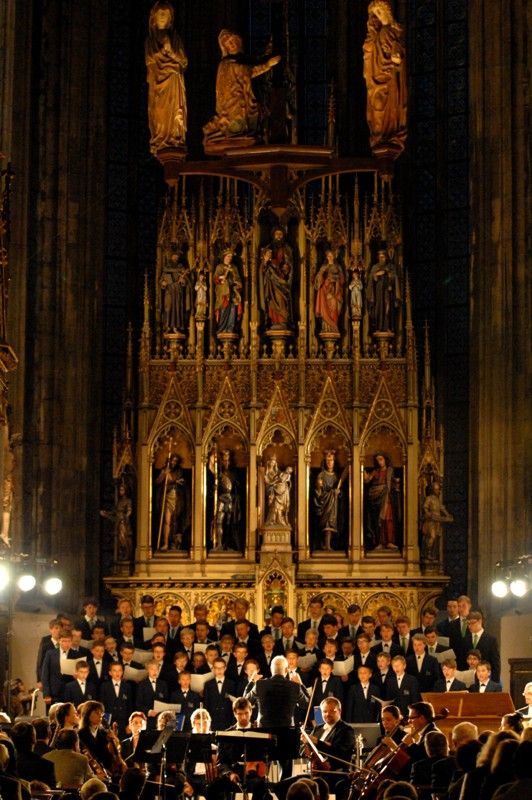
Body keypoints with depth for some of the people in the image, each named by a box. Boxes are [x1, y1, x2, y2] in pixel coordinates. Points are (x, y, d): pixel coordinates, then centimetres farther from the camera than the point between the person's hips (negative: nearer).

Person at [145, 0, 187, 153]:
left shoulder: (175, 38, 11)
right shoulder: (150, 39, 12)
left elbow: (184, 62, 6)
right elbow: (149, 62, 6)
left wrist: (171, 52, -11)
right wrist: (162, 52, -7)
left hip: (174, 85, 0)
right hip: (157, 83, 0)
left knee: (174, 115, -10)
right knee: (158, 114, -9)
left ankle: (175, 144, -13)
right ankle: (159, 145, -12)